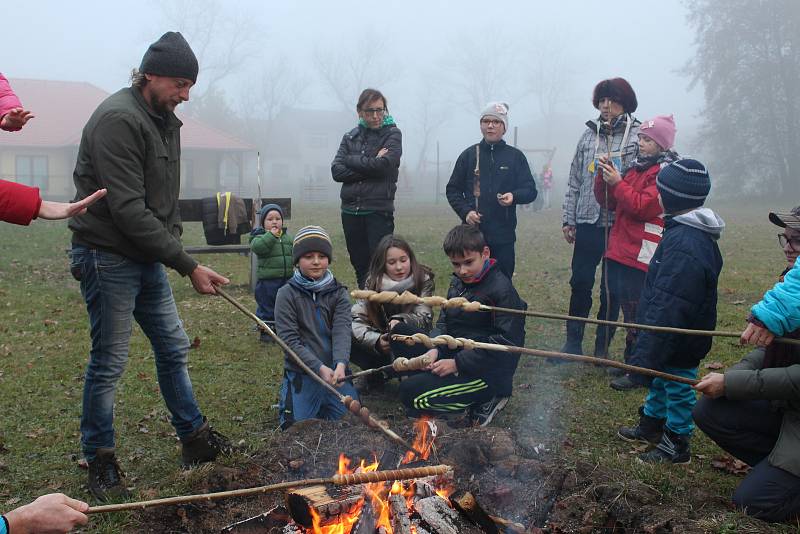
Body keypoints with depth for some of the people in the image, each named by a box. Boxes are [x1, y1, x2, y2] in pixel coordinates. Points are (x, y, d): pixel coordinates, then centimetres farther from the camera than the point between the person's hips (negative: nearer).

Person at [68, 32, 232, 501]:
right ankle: (101, 463, 16)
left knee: (174, 348, 14)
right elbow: (129, 211, -26)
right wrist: (188, 265, -26)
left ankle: (196, 440, 28)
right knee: (109, 362, 0)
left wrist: (175, 245, 7)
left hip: (148, 257, 9)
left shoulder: (166, 120, 9)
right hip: (108, 256, -9)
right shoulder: (118, 119, -20)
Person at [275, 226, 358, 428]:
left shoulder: (338, 293, 1)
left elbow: (342, 332, -11)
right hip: (302, 374, -2)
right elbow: (290, 340, -12)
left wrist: (340, 364, -31)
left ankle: (324, 404, 26)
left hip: (335, 372, 2)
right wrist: (320, 368, -24)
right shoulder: (287, 294, -6)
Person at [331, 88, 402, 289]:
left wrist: (351, 160, -3)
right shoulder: (350, 137, 13)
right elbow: (337, 171, 0)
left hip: (379, 210, -5)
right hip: (351, 210, 5)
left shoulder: (392, 134, 2)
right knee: (360, 266, 12)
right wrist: (370, 168, -10)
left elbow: (383, 165, -15)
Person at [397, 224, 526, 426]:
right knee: (400, 333, 1)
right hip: (454, 353, 9)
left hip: (487, 372, -9)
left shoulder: (502, 290, -18)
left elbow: (506, 342, -22)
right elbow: (444, 322, 12)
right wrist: (434, 349, -11)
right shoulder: (458, 282, 8)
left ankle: (487, 400, -4)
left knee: (411, 394, -19)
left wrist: (457, 363, -22)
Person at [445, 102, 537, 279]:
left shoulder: (516, 156, 7)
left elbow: (531, 190, 5)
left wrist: (514, 196, -17)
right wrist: (465, 211, -7)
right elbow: (452, 190, 11)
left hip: (504, 237, 0)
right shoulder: (469, 155, 8)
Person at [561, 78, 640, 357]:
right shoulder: (589, 134, 9)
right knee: (580, 283, 6)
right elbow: (574, 180, 11)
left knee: (612, 289, 7)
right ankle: (573, 343, 18)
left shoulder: (639, 135, -3)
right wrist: (568, 218, 9)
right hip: (588, 222, 3)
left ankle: (602, 347, 19)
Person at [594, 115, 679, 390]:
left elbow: (643, 207, -19)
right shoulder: (637, 167, 17)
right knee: (629, 310, 16)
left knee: (638, 315, -4)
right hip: (620, 251, 8)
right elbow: (608, 202, 16)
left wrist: (617, 183, -13)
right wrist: (604, 176, 1)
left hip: (642, 256, -8)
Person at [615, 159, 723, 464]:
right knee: (660, 381, 25)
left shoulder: (683, 244, -30)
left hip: (679, 343, -10)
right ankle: (651, 425, 44)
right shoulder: (698, 234, 5)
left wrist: (645, 357, -29)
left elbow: (668, 308, -32)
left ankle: (676, 446, 25)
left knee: (677, 388, 8)